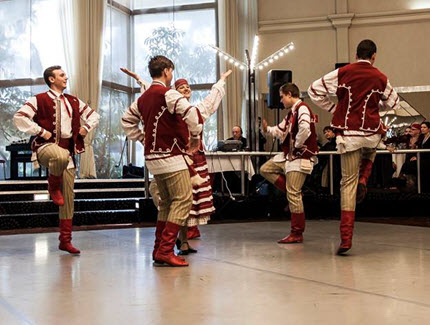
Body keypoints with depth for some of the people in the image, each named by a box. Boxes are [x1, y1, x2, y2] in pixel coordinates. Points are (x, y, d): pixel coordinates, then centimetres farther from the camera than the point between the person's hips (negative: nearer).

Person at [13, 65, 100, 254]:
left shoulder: (73, 102, 17)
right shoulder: (40, 100, 1)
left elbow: (93, 115, 28)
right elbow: (19, 117, -9)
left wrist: (86, 128, 9)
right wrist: (41, 131, -13)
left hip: (68, 149, 5)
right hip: (46, 146, -5)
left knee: (68, 197, 1)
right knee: (61, 156, -43)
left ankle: (65, 240, 10)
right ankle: (53, 187, -11)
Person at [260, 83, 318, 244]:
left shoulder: (302, 108, -16)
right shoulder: (292, 112, 16)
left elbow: (305, 129, -33)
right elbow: (281, 131, 24)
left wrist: (296, 146, -21)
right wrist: (267, 129, 6)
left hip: (300, 156, -10)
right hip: (288, 155, 10)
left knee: (293, 195, -8)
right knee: (265, 170, 15)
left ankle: (297, 234, 0)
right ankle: (293, 193, 10)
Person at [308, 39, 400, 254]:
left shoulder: (342, 73, 0)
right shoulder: (380, 78, 3)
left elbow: (314, 90, 0)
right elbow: (393, 103, 16)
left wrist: (332, 108, 10)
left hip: (348, 134, -1)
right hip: (371, 133, 1)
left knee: (348, 182, 1)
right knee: (369, 155, 38)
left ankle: (346, 237, -6)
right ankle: (363, 180, 8)